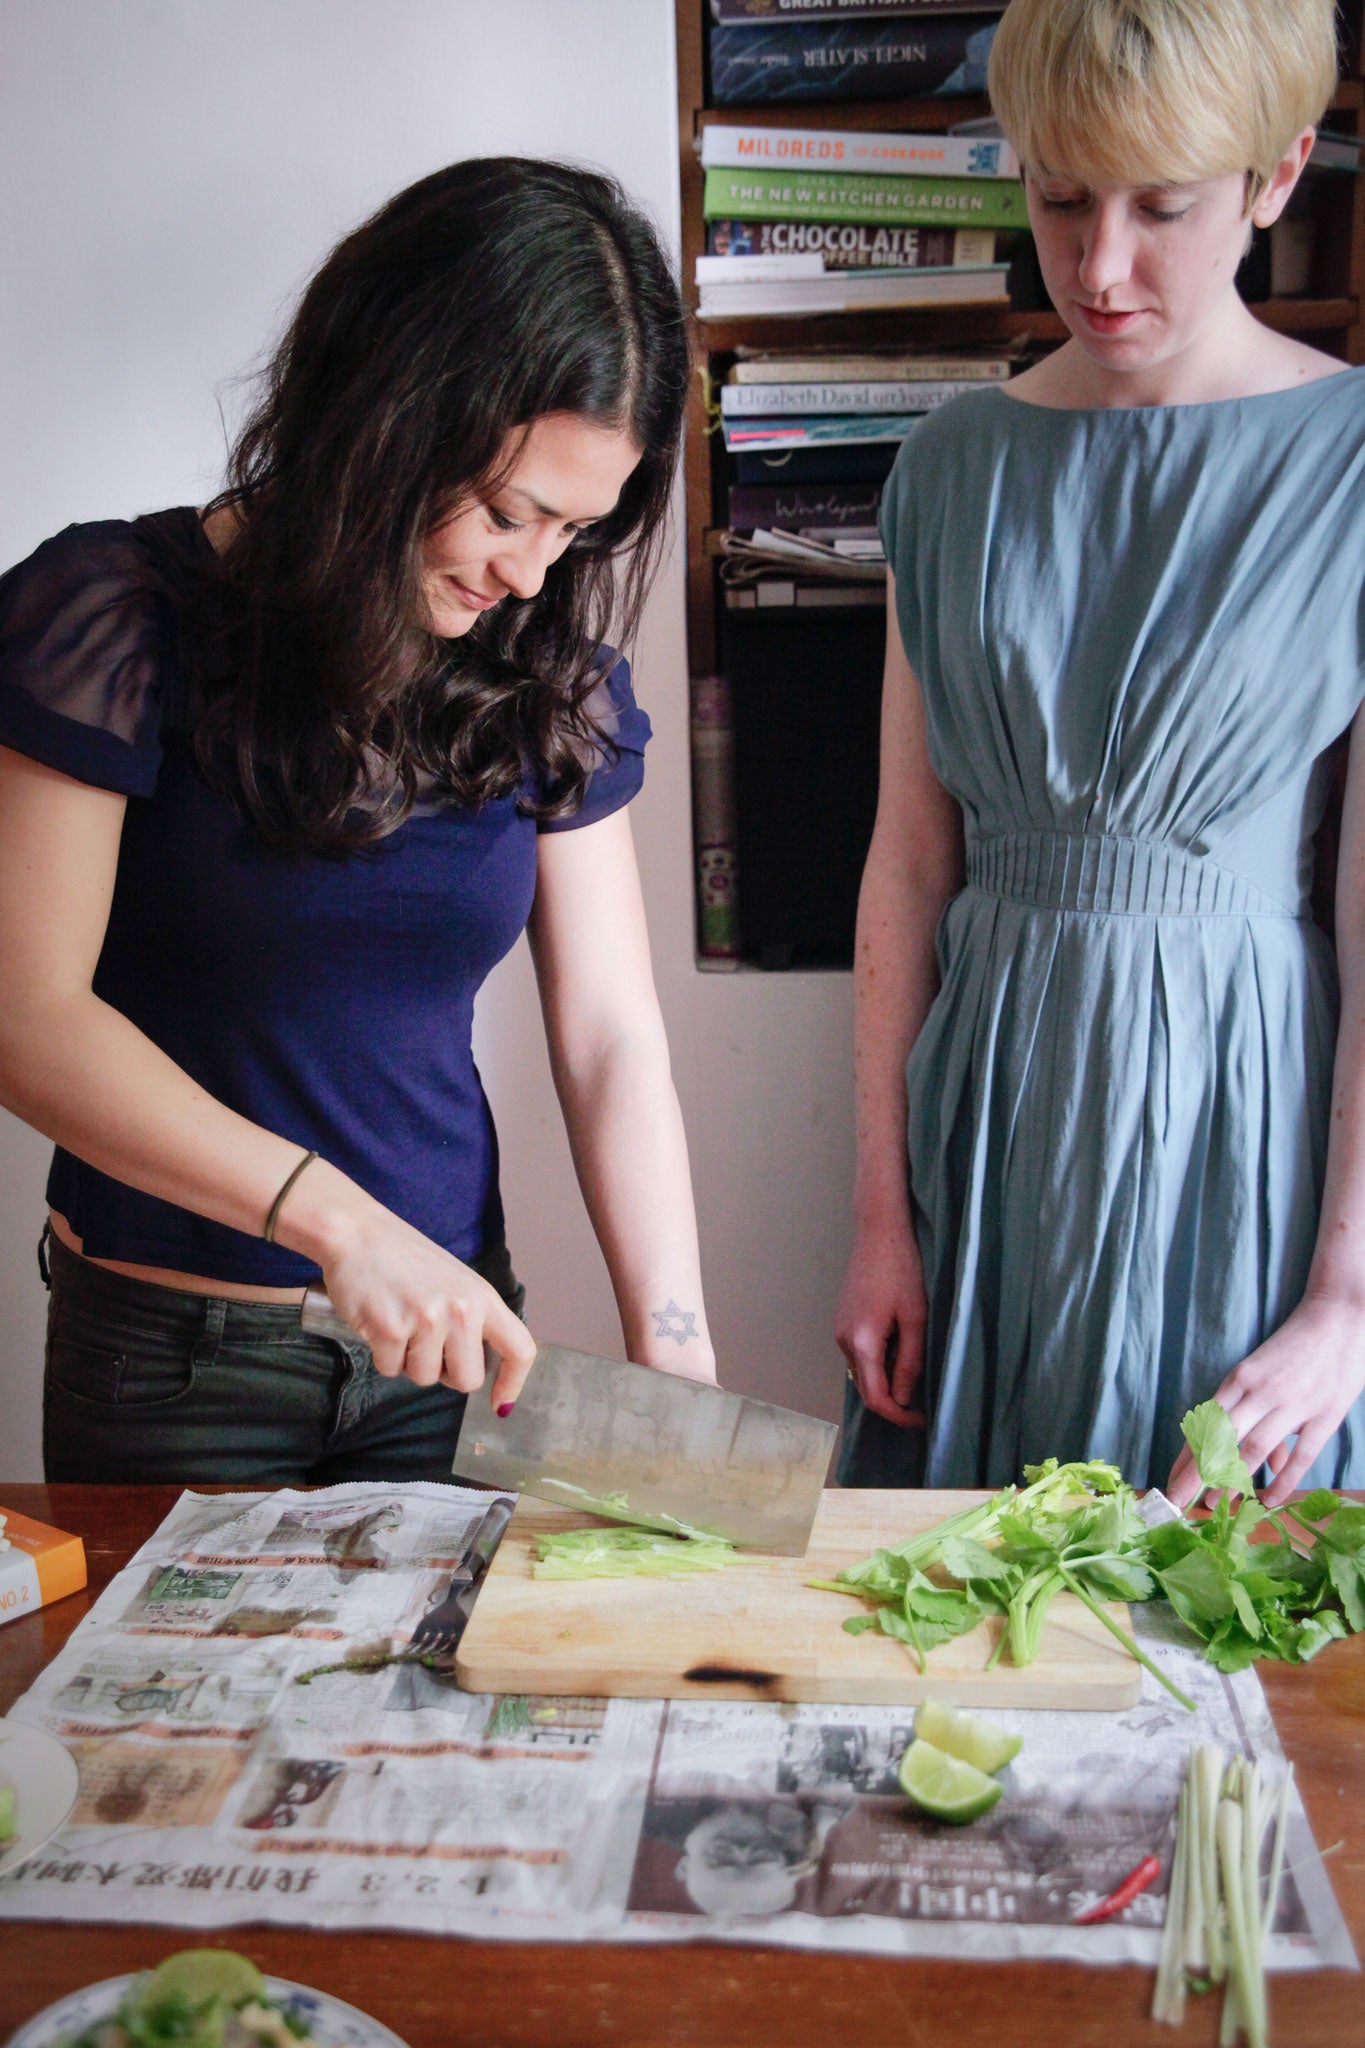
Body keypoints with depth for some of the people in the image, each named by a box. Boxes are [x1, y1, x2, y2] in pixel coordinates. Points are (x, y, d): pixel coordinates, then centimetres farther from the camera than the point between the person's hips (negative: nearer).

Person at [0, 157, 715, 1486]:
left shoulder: (551, 685, -2)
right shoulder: (121, 618, -13)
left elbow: (613, 1040, -3)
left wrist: (674, 1355, -12)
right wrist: (338, 1218, -25)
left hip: (450, 1330, 3)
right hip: (170, 1350, -3)